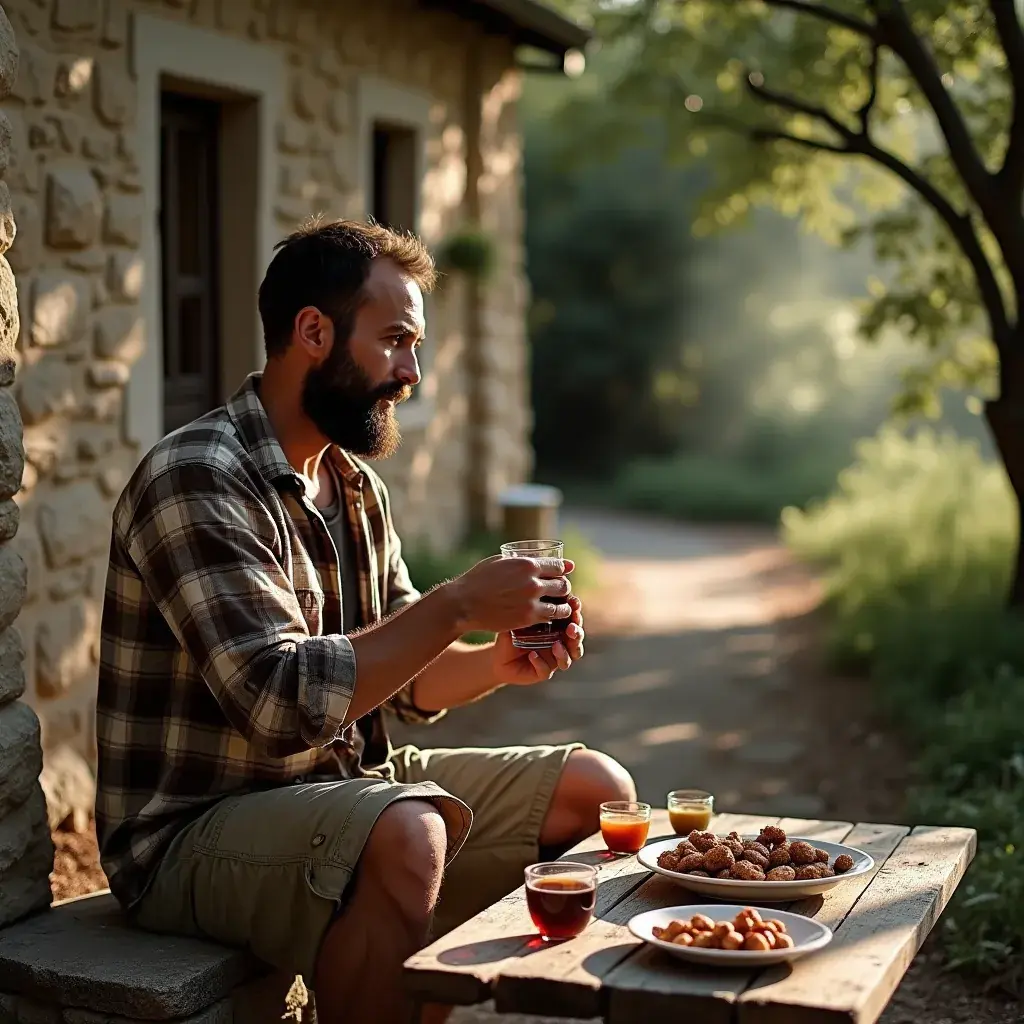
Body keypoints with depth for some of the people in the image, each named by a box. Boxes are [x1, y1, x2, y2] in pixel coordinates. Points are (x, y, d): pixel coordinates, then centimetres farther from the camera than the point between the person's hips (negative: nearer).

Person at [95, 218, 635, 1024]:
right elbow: (281, 700, -27)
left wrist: (496, 664, -8)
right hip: (194, 831, -9)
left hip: (346, 786, 9)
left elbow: (401, 678, 13)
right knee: (405, 837, -38)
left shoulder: (358, 487, 11)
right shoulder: (196, 480, -18)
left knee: (598, 790, 3)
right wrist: (460, 604, -25)